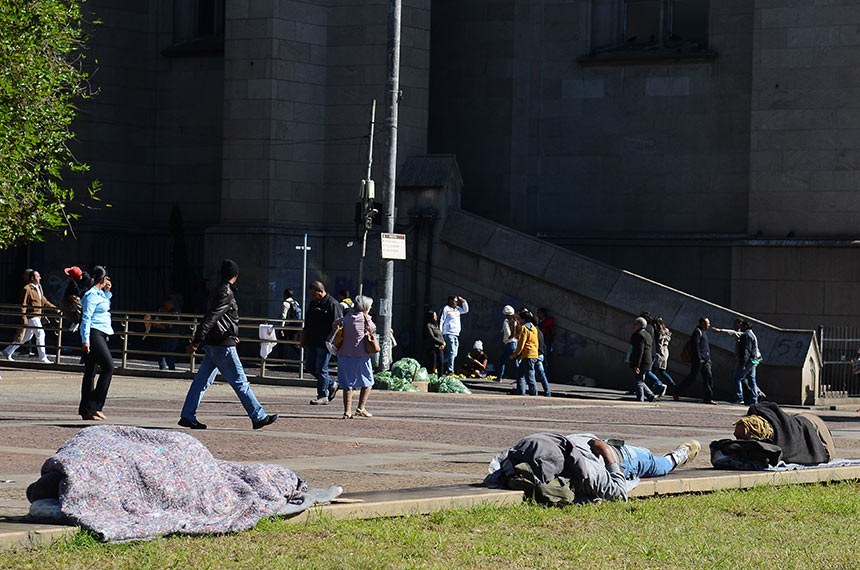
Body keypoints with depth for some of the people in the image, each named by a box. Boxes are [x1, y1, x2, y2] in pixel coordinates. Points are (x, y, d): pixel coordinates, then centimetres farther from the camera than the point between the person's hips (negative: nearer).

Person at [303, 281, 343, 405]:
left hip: (324, 343, -9)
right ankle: (331, 385, 25)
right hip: (312, 342, 9)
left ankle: (323, 396, 3)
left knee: (321, 368, -6)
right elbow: (307, 324, 23)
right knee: (309, 366, 10)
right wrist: (304, 339, 19)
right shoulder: (313, 304, 14)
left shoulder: (333, 305, -11)